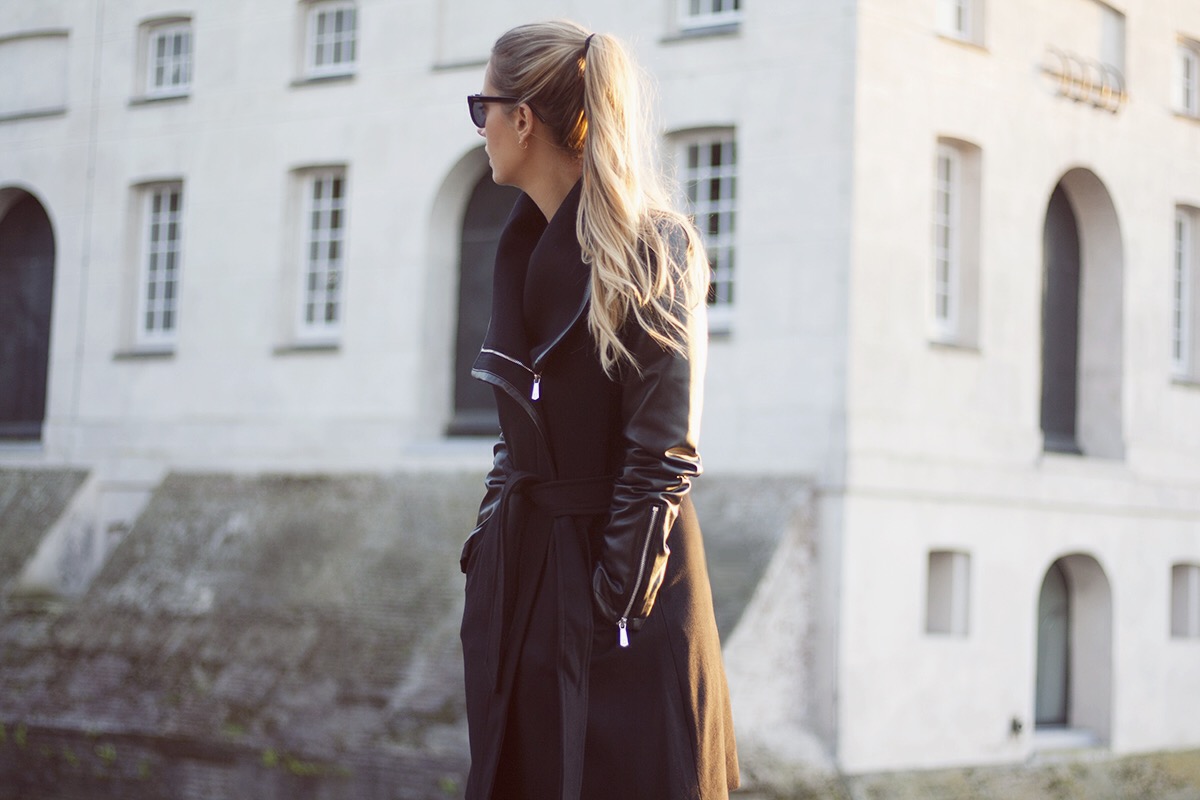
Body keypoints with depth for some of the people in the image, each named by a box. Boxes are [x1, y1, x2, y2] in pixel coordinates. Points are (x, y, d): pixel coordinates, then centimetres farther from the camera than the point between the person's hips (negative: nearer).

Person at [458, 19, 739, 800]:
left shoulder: (648, 248, -13)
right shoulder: (526, 247, 11)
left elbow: (663, 454, -16)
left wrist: (615, 604, -18)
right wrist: (488, 551, 10)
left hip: (621, 564, -8)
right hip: (522, 575, 8)